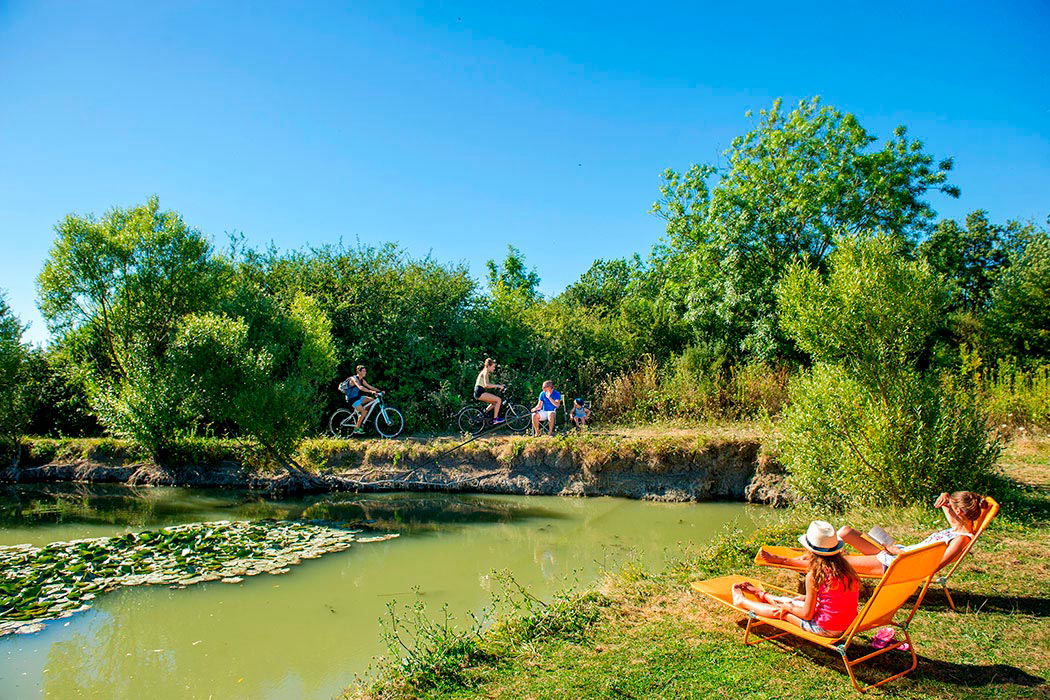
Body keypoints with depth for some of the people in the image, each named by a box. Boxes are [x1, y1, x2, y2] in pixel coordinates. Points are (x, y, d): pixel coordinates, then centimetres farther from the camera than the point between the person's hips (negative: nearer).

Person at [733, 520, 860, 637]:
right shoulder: (845, 566, -1)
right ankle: (762, 596, 53)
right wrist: (807, 597, 21)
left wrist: (788, 607, 4)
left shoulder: (814, 575, -22)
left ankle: (742, 601, 37)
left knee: (780, 611, 15)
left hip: (826, 629, -7)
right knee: (791, 601, 27)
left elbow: (807, 614, -15)